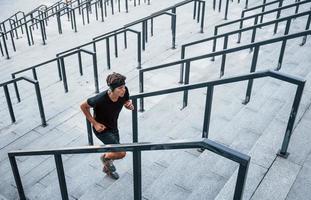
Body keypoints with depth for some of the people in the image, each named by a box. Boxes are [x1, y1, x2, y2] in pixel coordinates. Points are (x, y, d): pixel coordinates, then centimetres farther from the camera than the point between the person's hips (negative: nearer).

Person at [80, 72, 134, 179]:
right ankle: (105, 158, 20)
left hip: (113, 127, 6)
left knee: (115, 151, 24)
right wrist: (95, 123, -19)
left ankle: (107, 168, 56)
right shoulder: (101, 99, -35)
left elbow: (126, 102, 1)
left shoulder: (124, 92, -22)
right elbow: (83, 106, -18)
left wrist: (130, 105, -23)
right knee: (121, 153, -13)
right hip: (102, 129, -6)